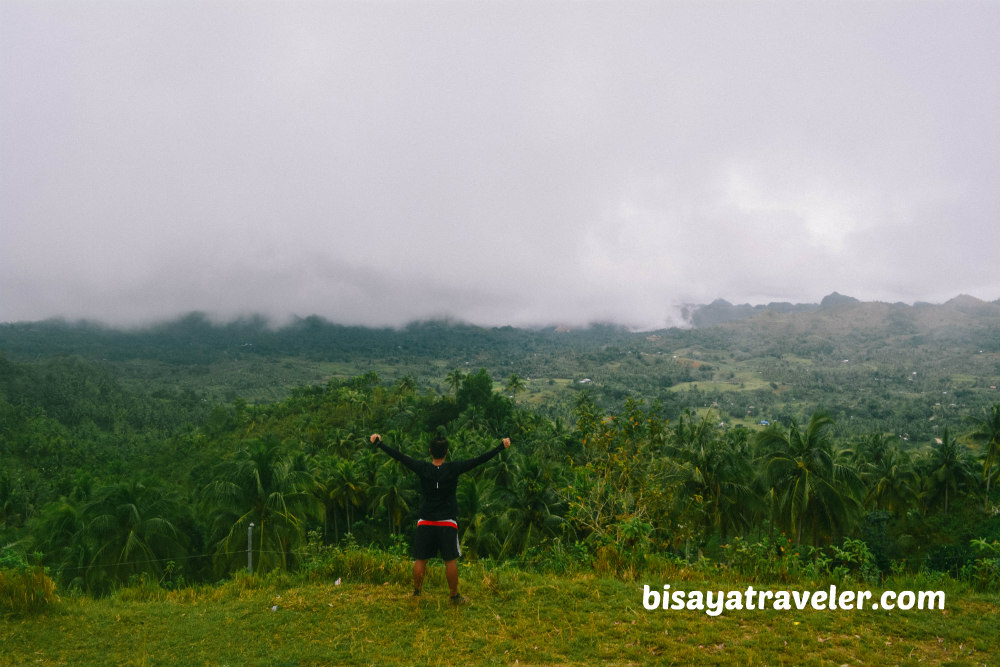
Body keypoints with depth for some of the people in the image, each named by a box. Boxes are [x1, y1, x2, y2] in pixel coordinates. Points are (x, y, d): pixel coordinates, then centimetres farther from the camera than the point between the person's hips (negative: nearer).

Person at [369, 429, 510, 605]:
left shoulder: (423, 468, -8)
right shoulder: (453, 469, -10)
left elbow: (398, 456, -2)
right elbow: (479, 460, -8)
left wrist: (378, 443, 7)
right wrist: (502, 446, -2)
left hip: (425, 523, 2)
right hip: (448, 523, -2)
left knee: (420, 560, 11)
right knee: (451, 560, 7)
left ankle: (416, 594, 21)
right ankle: (454, 596, 15)